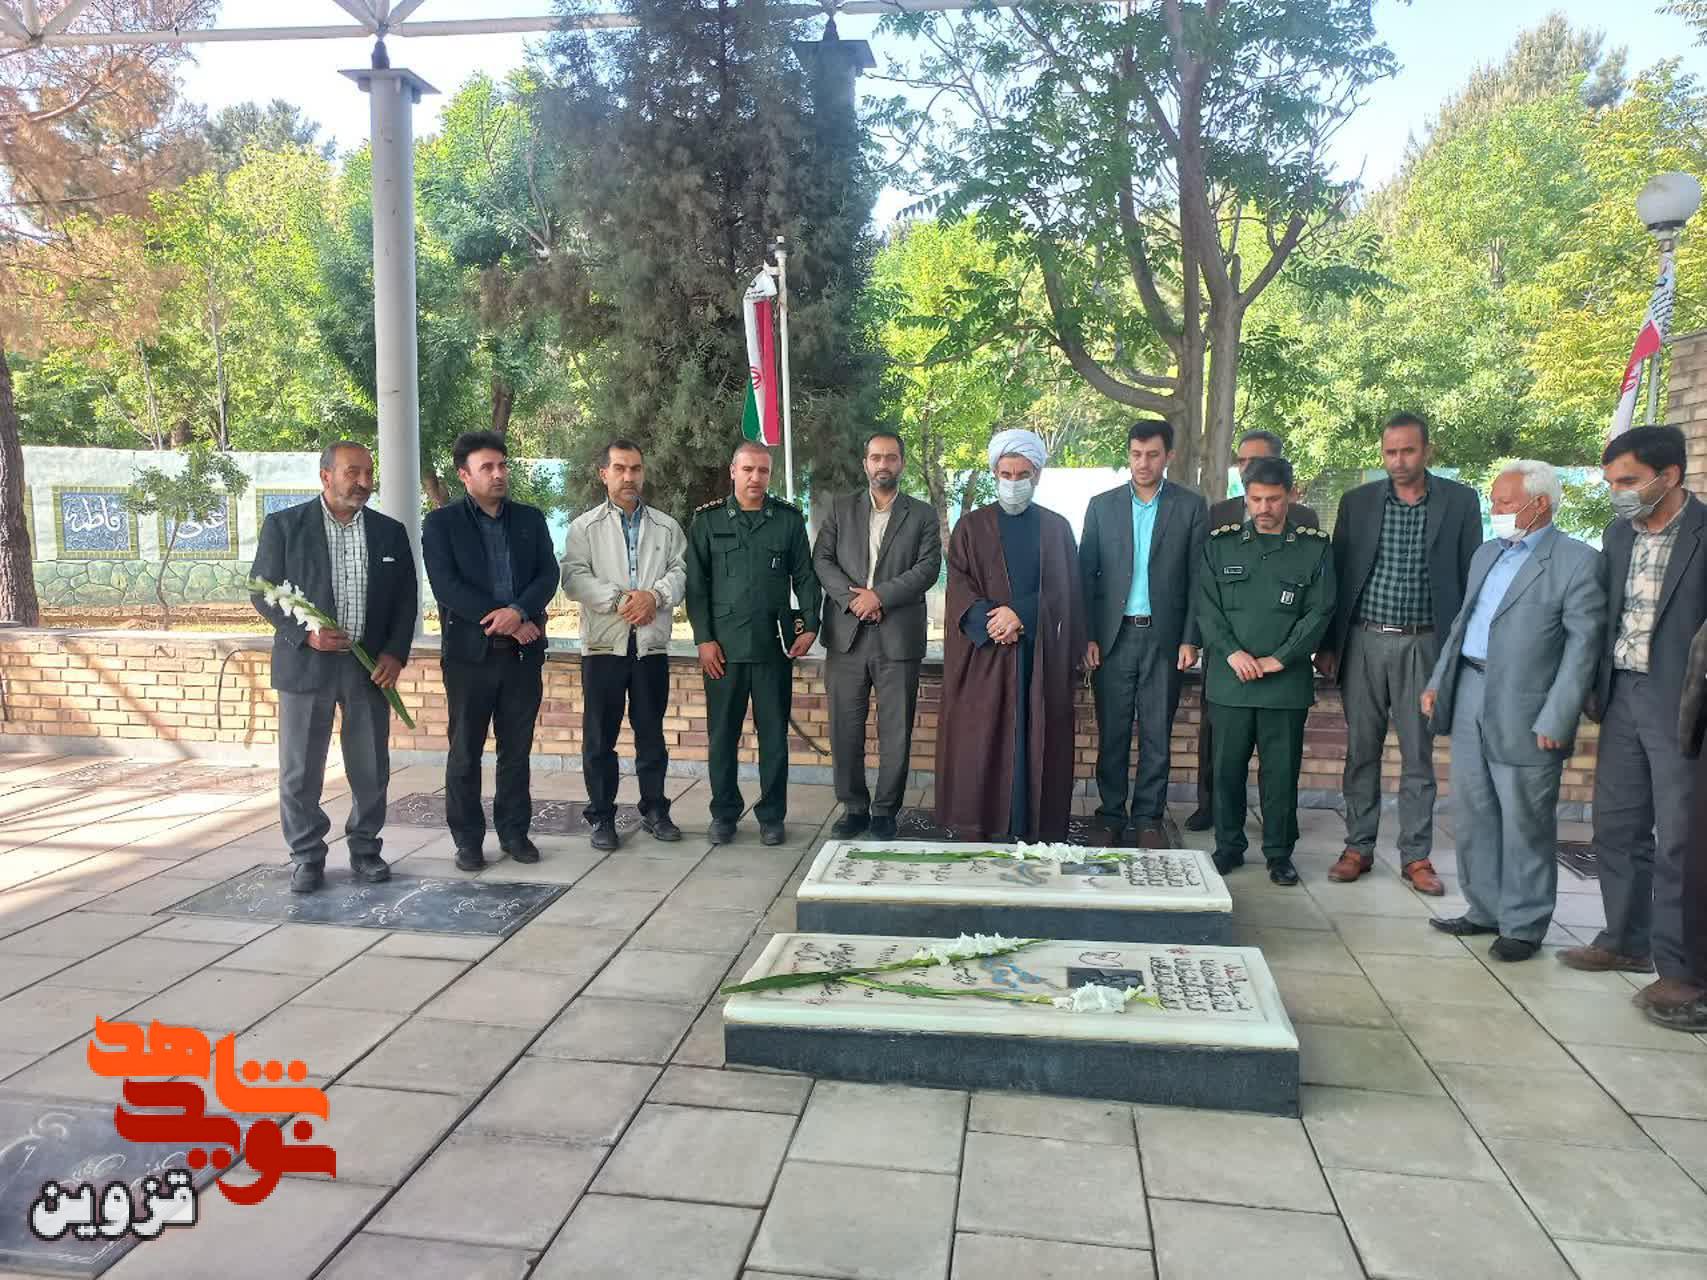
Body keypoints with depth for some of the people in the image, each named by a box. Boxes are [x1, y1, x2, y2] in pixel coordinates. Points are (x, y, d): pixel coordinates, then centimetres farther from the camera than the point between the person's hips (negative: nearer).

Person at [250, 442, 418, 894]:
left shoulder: (390, 532, 8)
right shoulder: (283, 525, 0)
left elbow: (406, 599, 9)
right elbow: (263, 591, 0)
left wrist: (395, 653, -3)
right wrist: (303, 634, -14)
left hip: (370, 667, 2)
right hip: (306, 665, -2)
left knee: (371, 769, 7)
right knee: (300, 770, 4)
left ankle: (365, 849, 23)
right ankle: (307, 856, 18)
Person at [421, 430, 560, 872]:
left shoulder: (530, 519, 11)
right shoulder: (440, 524, 0)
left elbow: (548, 576, 1)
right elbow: (446, 587, -10)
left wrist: (518, 611, -18)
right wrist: (504, 621, -15)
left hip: (523, 653, 3)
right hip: (469, 653, -3)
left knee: (517, 749, 9)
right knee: (465, 752, 4)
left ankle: (514, 831, 20)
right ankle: (467, 839, 15)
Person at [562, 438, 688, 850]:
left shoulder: (666, 526, 11)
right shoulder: (585, 526, 4)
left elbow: (682, 572, 2)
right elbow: (574, 577, -6)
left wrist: (655, 595, -16)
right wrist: (618, 600, -17)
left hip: (652, 644, 2)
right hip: (603, 644, -1)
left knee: (651, 732, 9)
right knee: (600, 735, 3)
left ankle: (654, 811, 20)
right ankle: (601, 817, 13)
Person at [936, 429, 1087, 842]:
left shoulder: (1057, 528, 10)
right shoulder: (971, 526, 8)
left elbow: (1064, 592, 2)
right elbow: (959, 586, -1)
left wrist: (1020, 613, -13)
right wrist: (991, 622, -17)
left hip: (1043, 657, 1)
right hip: (983, 655, -1)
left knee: (1036, 744, 2)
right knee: (981, 743, -2)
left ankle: (1037, 831, 9)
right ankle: (979, 831, 6)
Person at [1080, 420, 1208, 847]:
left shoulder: (1191, 506, 4)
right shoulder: (1102, 505, 7)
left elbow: (1198, 578, 2)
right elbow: (1086, 574, 5)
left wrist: (1190, 639, -4)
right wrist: (1087, 636, -2)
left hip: (1163, 636, -1)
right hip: (1113, 635, 1)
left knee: (1157, 734, 5)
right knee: (1112, 733, 4)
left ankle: (1149, 819, 15)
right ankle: (1111, 817, 15)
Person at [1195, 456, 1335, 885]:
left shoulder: (1315, 548, 4)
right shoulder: (1220, 544, 7)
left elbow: (1319, 612, 0)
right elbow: (1206, 605, 3)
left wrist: (1279, 659, -9)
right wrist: (1232, 652, -9)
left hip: (1287, 681, -1)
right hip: (1229, 678, 1)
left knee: (1281, 769, 5)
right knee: (1228, 765, 6)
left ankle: (1279, 852, 18)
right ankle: (1228, 846, 20)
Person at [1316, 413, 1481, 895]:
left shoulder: (1460, 501, 1)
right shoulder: (1357, 502, 4)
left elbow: (1470, 575, 3)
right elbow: (1338, 573, 7)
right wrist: (1327, 644, 4)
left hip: (1423, 644, -1)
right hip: (1363, 642, 1)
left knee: (1419, 756, 5)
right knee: (1361, 751, 7)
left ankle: (1416, 856, 14)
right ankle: (1358, 847, 17)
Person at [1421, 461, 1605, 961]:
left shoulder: (1578, 562, -7)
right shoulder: (1487, 554, 15)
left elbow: (1583, 644, -11)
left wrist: (1556, 719, -16)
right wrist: (1438, 682, 12)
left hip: (1524, 710, -7)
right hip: (1469, 697, 7)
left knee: (1525, 824, 4)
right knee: (1473, 815, 13)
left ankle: (1524, 925, 17)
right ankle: (1485, 910, 27)